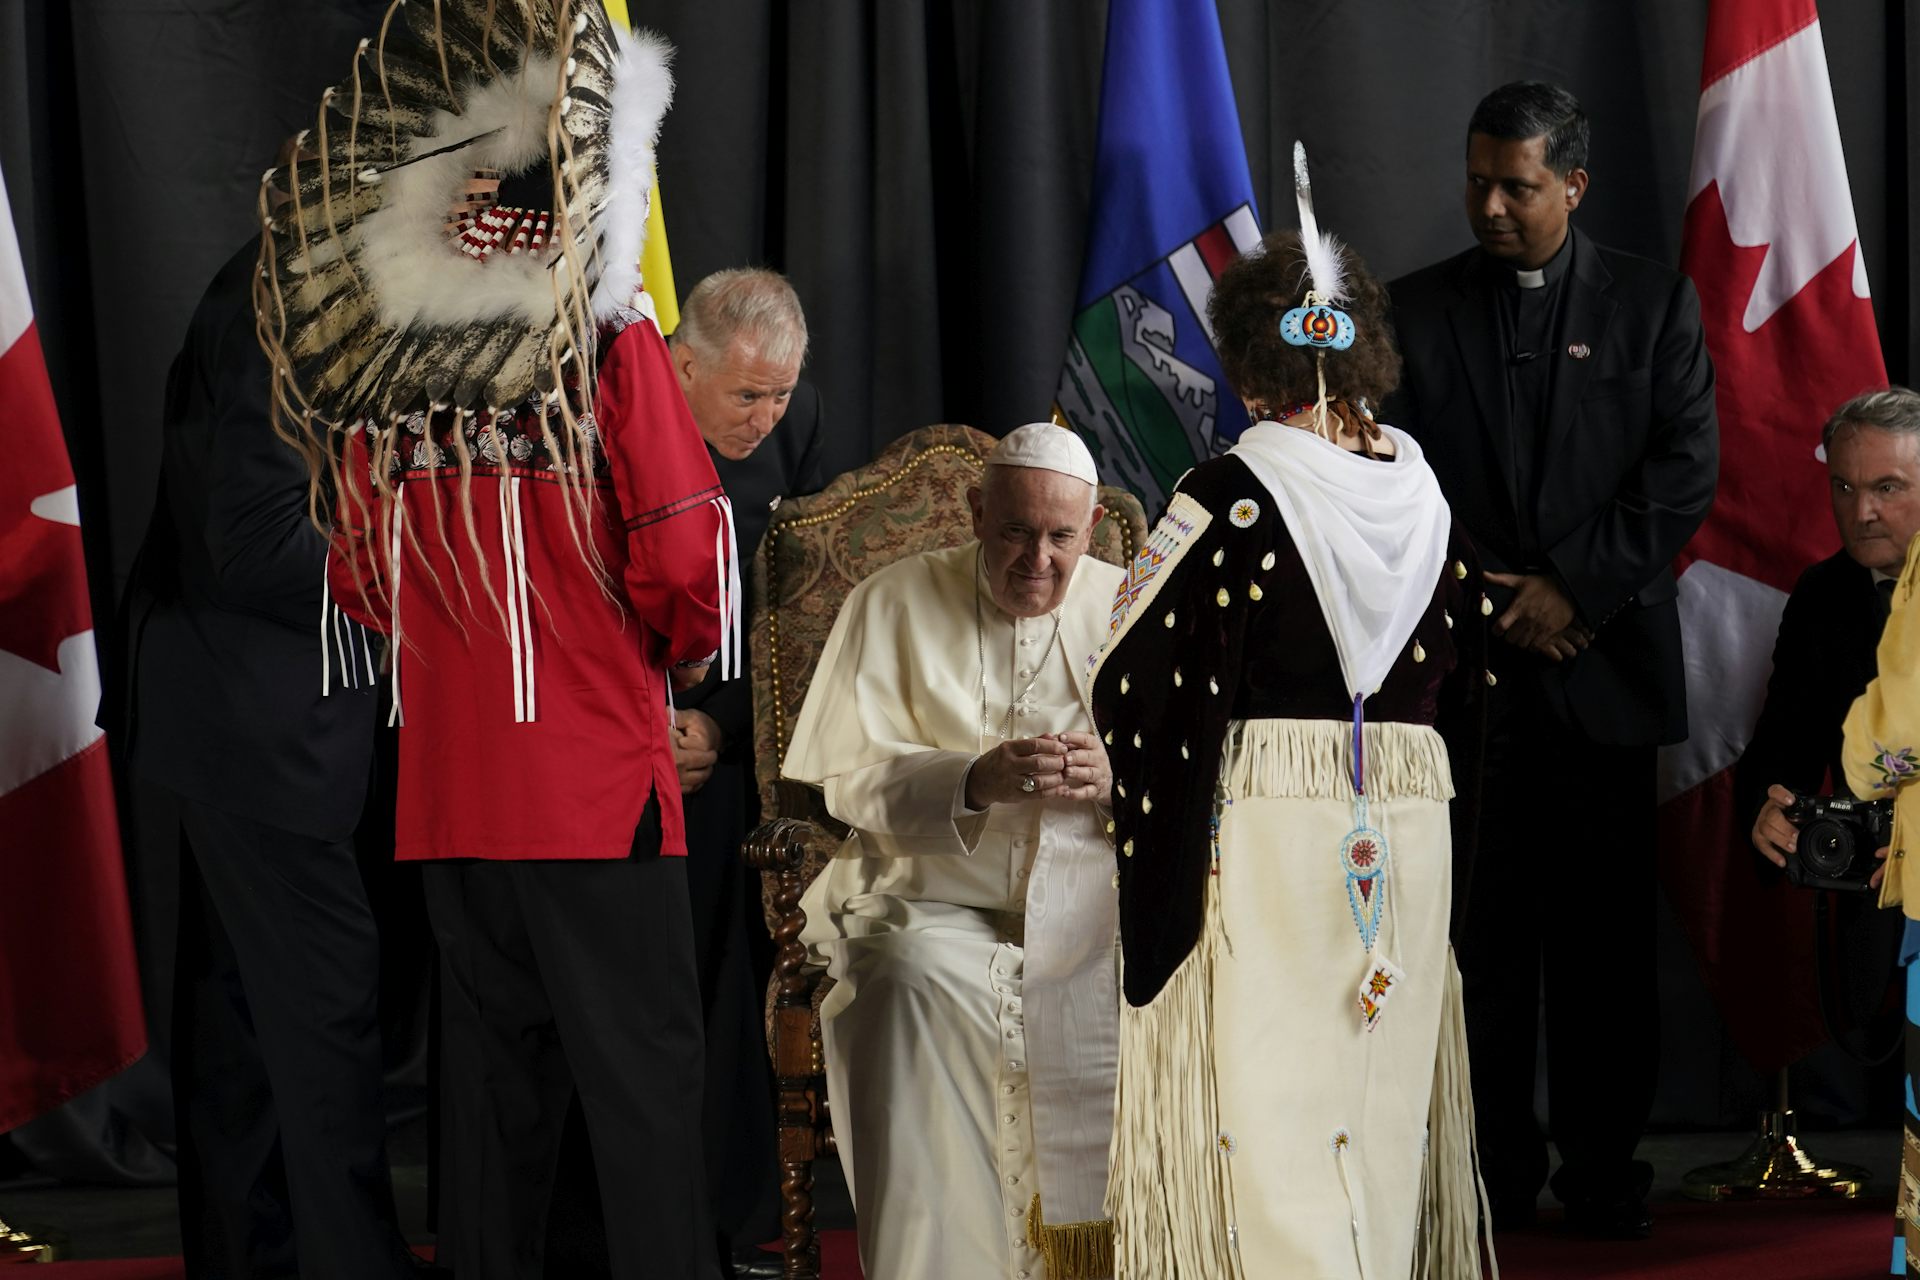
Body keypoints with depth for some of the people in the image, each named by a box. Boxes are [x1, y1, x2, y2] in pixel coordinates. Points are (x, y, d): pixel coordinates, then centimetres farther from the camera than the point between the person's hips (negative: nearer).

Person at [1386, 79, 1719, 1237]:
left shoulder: (1655, 304, 6)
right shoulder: (1420, 310, 8)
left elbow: (1688, 471, -1)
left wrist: (1574, 586, -9)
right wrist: (1498, 602, -5)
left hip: (1608, 659, 0)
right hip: (1471, 667, 1)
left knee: (1607, 929, 1)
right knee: (1484, 927, -1)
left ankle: (1604, 1165, 9)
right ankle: (1498, 1171, 5)